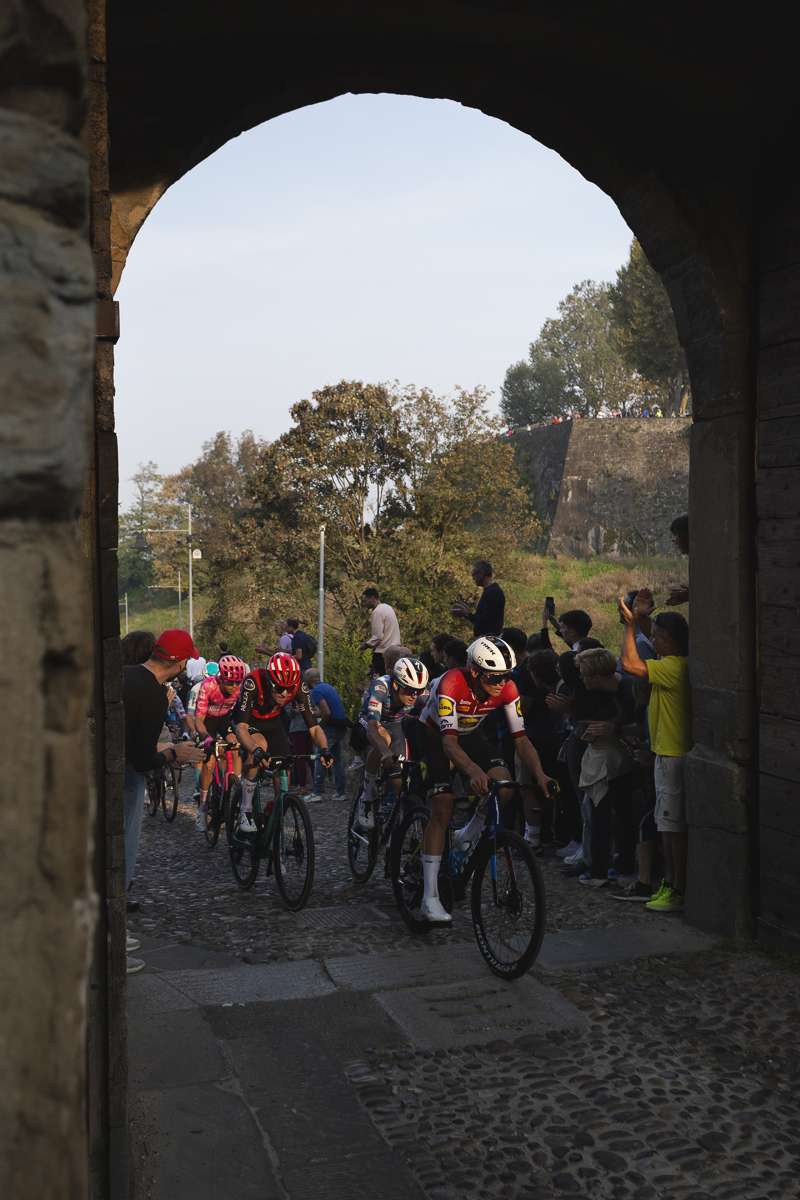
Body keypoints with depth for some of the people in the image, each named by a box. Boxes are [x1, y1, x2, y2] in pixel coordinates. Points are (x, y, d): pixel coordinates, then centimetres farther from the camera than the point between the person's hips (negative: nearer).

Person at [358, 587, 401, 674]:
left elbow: (378, 636, -18)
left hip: (382, 652, -9)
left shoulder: (377, 612, -13)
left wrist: (366, 645, -4)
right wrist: (370, 641, 20)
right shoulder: (388, 607, 16)